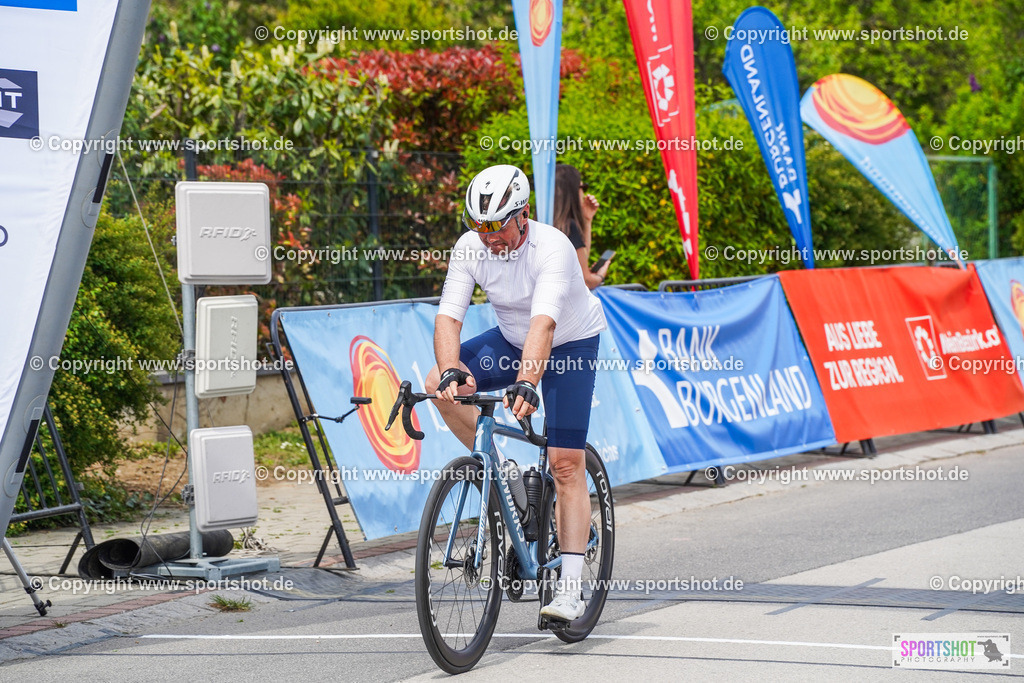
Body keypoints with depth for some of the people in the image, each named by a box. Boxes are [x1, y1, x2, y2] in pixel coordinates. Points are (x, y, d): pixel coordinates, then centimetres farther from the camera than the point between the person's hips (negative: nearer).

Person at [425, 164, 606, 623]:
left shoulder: (552, 249, -34)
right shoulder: (470, 248, -19)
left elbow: (543, 324, -46)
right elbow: (448, 317, -26)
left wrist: (526, 383, -61)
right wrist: (451, 369, -46)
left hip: (571, 344, -5)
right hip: (511, 340, 5)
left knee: (566, 463, -12)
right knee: (439, 386, -19)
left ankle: (571, 587, -10)